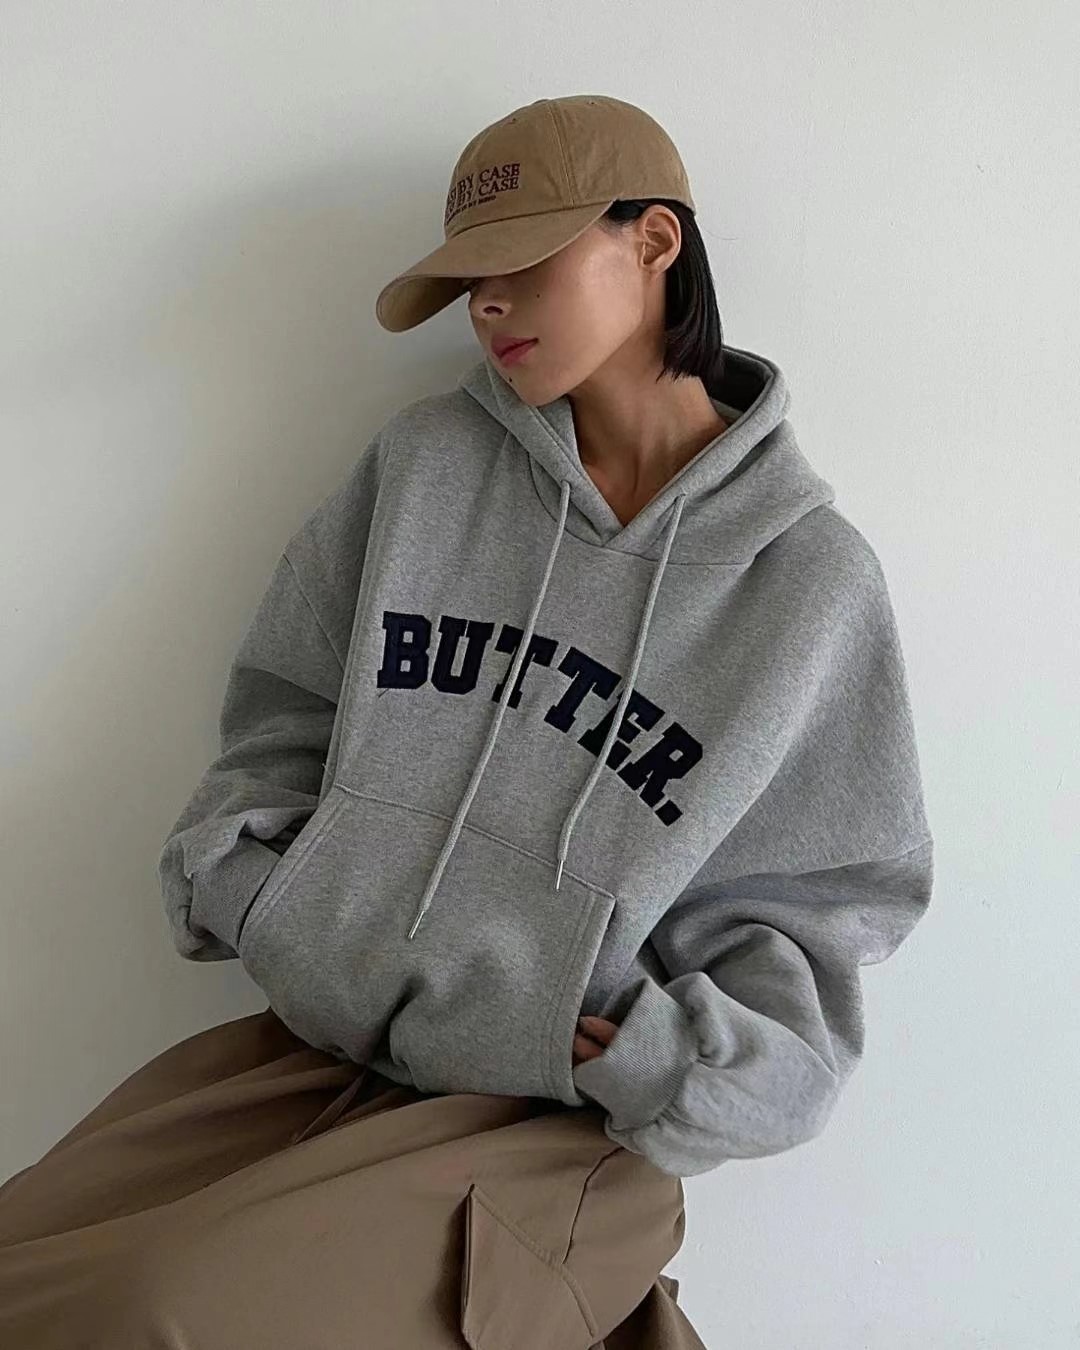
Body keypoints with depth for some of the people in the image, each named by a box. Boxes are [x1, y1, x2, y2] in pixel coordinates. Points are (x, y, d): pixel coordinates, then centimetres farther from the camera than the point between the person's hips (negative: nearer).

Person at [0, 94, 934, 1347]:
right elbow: (287, 717, 13)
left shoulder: (810, 573, -4)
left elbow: (814, 903, 1)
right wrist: (227, 872, -3)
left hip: (555, 1124, -4)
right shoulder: (423, 463, 4)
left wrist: (672, 1063, -13)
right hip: (306, 1048, 5)